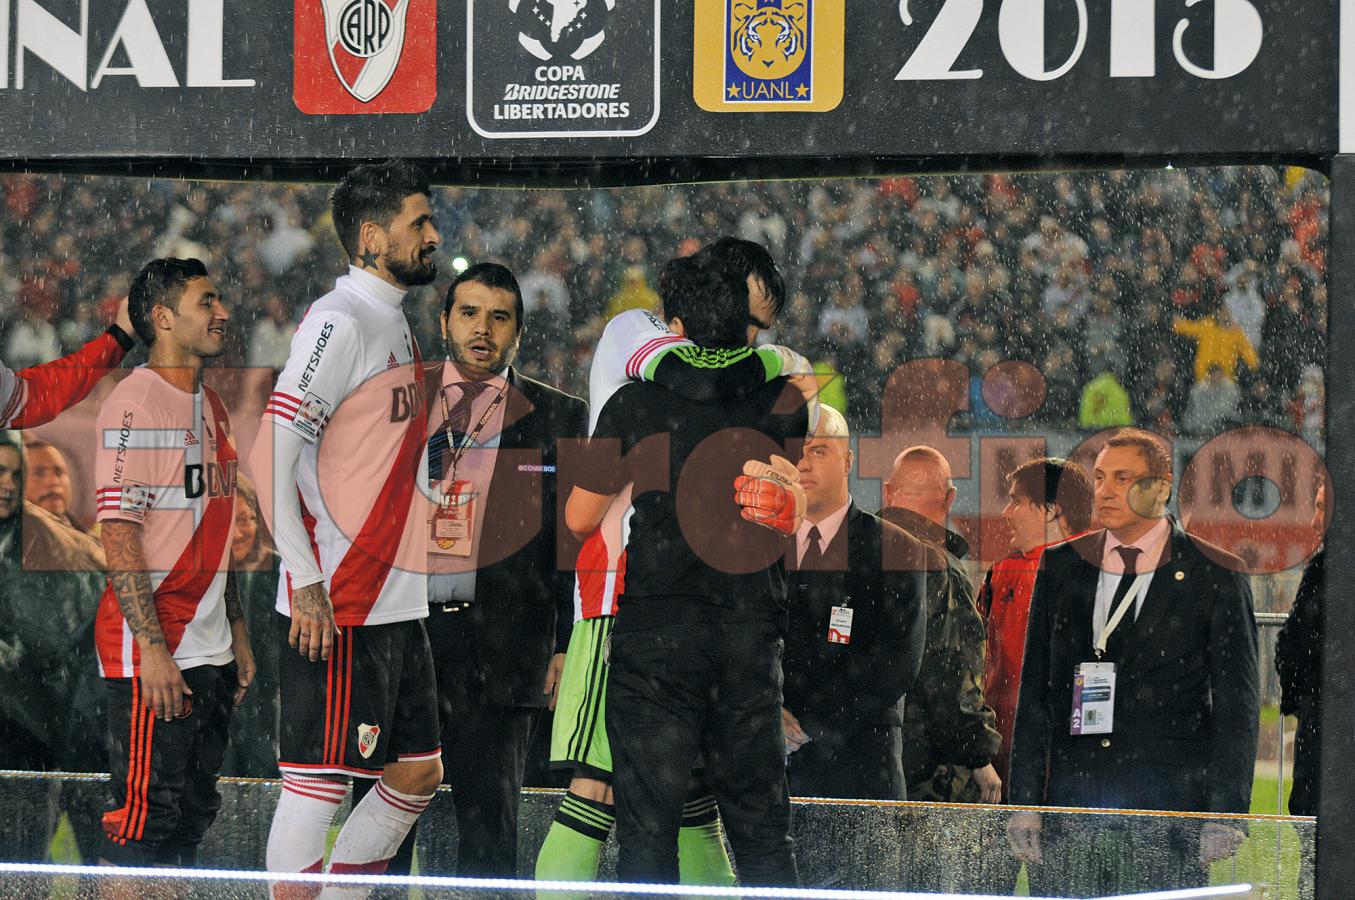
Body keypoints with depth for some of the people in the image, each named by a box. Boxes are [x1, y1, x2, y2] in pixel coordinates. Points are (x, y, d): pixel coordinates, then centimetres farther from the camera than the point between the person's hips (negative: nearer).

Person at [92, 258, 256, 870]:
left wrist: (238, 634, 19)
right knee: (143, 821, -9)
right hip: (152, 654, -9)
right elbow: (118, 535, -17)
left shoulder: (211, 407, 16)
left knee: (193, 817, 11)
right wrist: (154, 649, -22)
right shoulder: (135, 403, -12)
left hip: (211, 652, 9)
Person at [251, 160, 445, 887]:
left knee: (417, 773, 12)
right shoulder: (339, 321, -13)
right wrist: (304, 581, -22)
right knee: (319, 779, -6)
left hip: (397, 602, 10)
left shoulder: (393, 322, 17)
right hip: (337, 608, -10)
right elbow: (272, 452, -19)